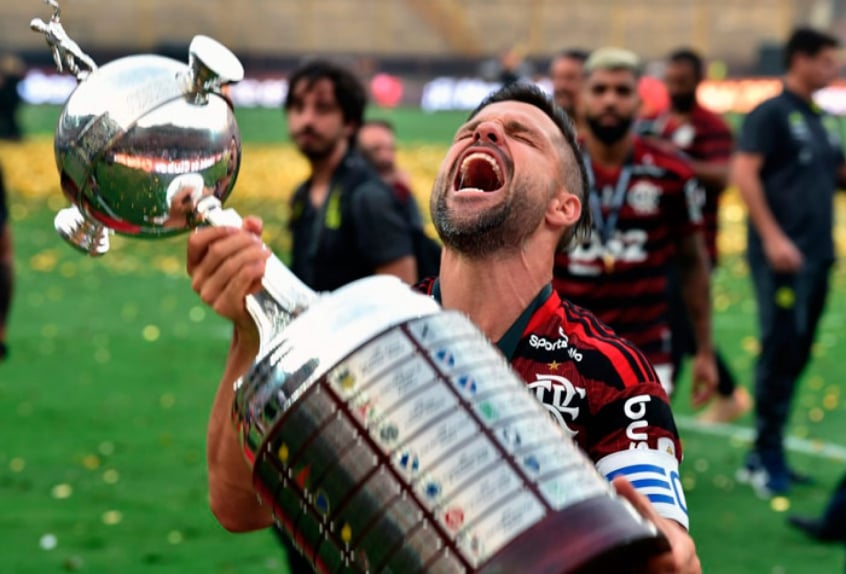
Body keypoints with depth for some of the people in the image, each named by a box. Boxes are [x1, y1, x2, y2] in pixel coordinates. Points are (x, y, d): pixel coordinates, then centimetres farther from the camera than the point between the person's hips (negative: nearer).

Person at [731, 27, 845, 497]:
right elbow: (743, 172, -15)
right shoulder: (771, 114, -6)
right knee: (780, 349, -8)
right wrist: (772, 236, -20)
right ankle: (768, 458, -1)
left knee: (796, 355, 10)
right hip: (782, 255, -8)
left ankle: (764, 455, 17)